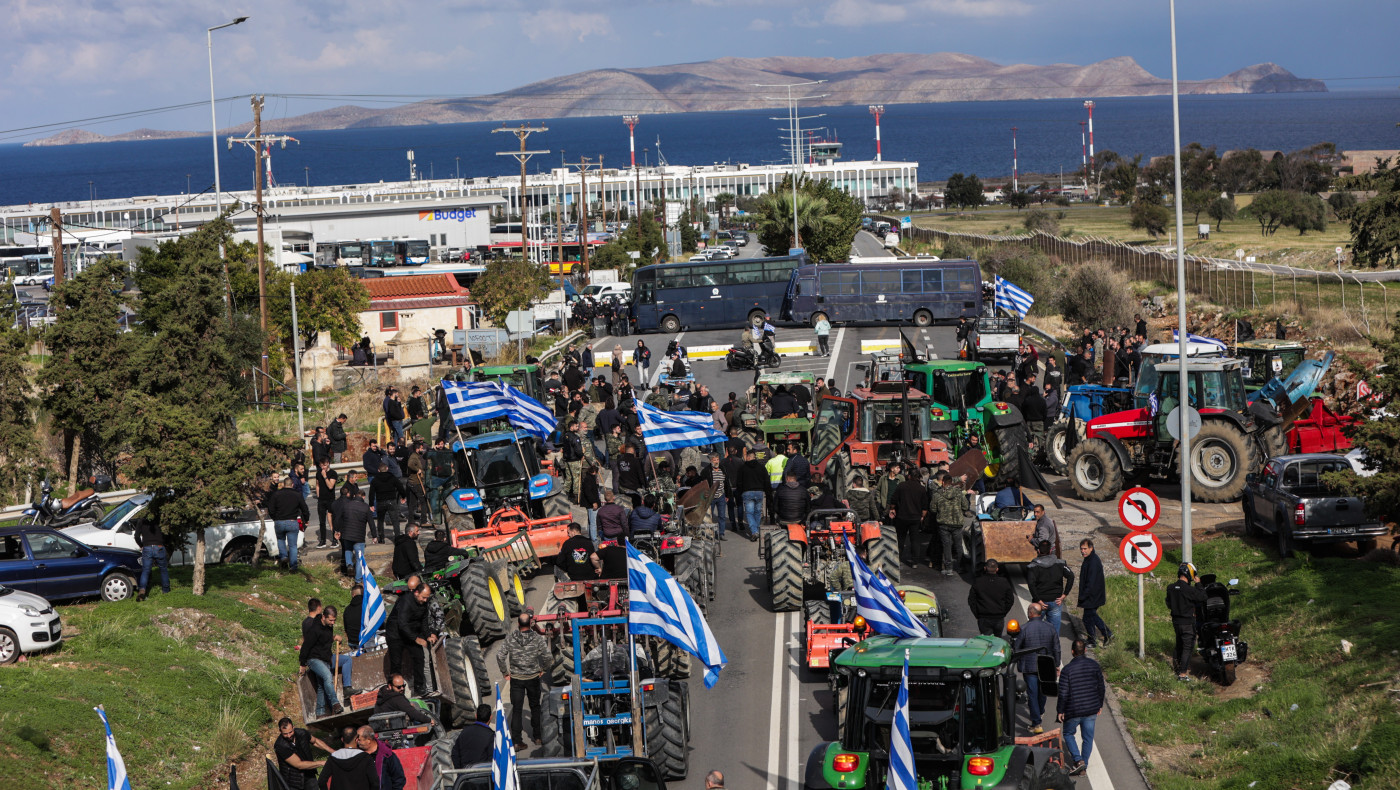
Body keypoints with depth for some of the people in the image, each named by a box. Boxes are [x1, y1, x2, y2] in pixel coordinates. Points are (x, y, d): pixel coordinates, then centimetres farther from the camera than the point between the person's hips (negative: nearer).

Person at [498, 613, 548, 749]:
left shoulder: (510, 639, -8)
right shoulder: (537, 638, -11)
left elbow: (500, 656, -11)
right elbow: (547, 655, -16)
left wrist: (505, 673, 0)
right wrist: (543, 670, 1)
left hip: (516, 679, 0)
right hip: (533, 678, 0)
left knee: (516, 709, 2)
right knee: (535, 707, 18)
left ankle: (516, 741, -4)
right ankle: (537, 736, 27)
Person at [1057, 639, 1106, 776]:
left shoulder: (1067, 670, -15)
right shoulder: (1094, 665, -2)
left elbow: (1063, 693, -14)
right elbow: (1101, 687, 6)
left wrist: (1061, 711, -2)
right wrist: (1100, 705, 19)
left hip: (1073, 711, -4)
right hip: (1091, 710, 4)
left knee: (1068, 734, 15)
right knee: (1088, 737, 13)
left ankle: (1078, 760, 0)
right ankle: (1084, 766, 18)